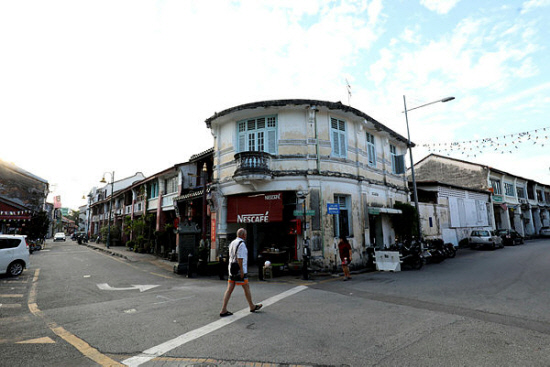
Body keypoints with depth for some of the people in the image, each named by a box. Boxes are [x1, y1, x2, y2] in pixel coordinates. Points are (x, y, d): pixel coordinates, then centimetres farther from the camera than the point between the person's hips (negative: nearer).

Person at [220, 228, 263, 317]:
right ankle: (252, 307, 22)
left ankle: (223, 310, 2)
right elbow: (240, 258, -21)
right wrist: (242, 271, -19)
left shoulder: (232, 243, 13)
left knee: (229, 289, 5)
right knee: (246, 287, 7)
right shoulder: (241, 244, -15)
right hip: (239, 271, -8)